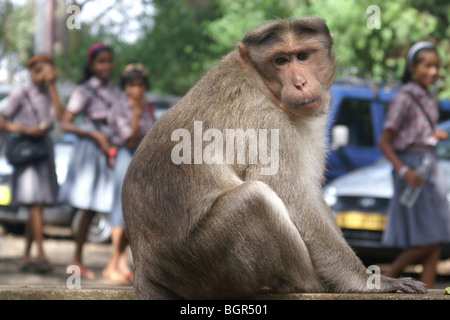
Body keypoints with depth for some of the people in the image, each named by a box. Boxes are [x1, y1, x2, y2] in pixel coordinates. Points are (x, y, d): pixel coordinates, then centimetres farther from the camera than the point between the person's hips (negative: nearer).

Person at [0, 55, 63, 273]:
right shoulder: (20, 95, 0)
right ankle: (41, 255, -22)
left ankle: (26, 258, 9)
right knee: (35, 204, -16)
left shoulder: (48, 95, 14)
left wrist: (52, 85, -4)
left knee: (36, 206, 5)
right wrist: (26, 130, -19)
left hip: (45, 150, 6)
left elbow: (60, 114, -5)